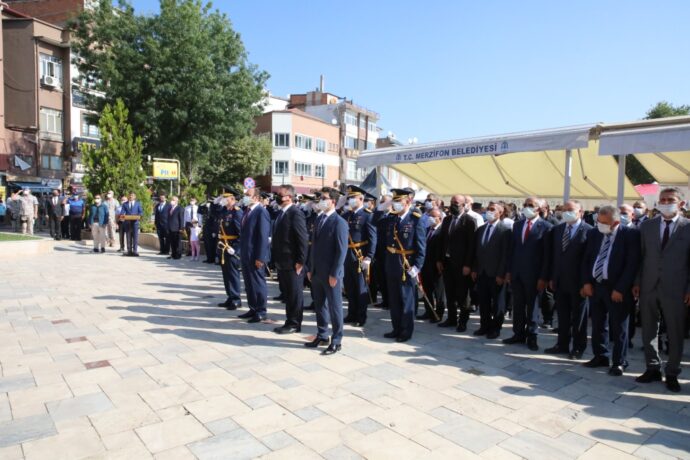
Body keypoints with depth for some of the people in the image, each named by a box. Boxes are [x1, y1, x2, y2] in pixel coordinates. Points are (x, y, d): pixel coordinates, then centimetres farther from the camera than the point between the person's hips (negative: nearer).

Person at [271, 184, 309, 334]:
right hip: (282, 262, 9)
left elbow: (303, 239, -18)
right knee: (286, 293, 16)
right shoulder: (281, 213, 14)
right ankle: (290, 321, 27)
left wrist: (300, 261, -18)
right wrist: (275, 257, 13)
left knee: (294, 294, 3)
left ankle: (294, 324, 13)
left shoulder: (296, 213, -14)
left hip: (292, 263, -9)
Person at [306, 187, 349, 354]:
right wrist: (310, 268, 12)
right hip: (317, 271, 7)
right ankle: (322, 335, 29)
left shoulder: (339, 222, -12)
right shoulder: (319, 219, 12)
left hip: (331, 273, -7)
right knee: (319, 305, 15)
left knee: (334, 307, 4)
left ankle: (336, 341, 15)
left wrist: (334, 274, -17)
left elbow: (342, 250, -15)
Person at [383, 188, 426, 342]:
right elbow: (386, 240, 10)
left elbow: (421, 246, -12)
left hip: (407, 266, -6)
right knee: (393, 300, 14)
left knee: (407, 300, 5)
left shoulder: (416, 220, -9)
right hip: (391, 265, 6)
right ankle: (397, 329, 27)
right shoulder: (390, 218, 8)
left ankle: (406, 331, 17)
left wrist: (416, 266, -16)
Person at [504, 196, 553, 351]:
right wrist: (509, 270, 6)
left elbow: (547, 254, -10)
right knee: (518, 305, 11)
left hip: (533, 274, -5)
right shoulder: (517, 225, 10)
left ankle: (531, 337, 18)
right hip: (516, 273, 5)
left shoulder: (546, 227, -7)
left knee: (532, 306, 7)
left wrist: (543, 277, -13)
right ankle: (518, 333, 22)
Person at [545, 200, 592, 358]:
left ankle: (578, 347, 22)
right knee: (562, 315, 13)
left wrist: (586, 282, -13)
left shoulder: (589, 231, -10)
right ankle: (562, 344, 24)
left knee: (578, 316, 9)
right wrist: (552, 277, 8)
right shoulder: (557, 229, 8)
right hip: (560, 280, 5)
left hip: (577, 281, -5)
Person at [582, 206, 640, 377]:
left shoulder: (631, 235, -10)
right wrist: (587, 282, 0)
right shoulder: (594, 233, 5)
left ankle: (619, 362, 19)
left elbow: (632, 264, -13)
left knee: (618, 327, 6)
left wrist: (620, 289, -15)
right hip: (595, 285, 5)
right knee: (598, 325, 14)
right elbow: (586, 259, 10)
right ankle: (600, 356, 28)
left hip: (616, 289, -5)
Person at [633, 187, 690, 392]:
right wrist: (637, 282, 3)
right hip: (648, 287, 3)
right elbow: (641, 256, 6)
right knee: (648, 331, 11)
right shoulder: (646, 225, 5)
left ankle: (672, 374, 22)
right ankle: (653, 369, 25)